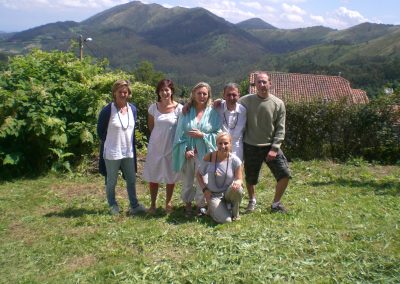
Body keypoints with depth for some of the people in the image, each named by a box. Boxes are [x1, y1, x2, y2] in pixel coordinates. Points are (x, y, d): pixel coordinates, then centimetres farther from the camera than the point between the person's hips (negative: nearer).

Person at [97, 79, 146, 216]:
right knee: (111, 181, 10)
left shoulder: (133, 109, 2)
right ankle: (113, 206, 27)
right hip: (112, 153, -5)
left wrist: (129, 143, 11)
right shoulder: (107, 110, -14)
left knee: (131, 180, 12)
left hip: (128, 152, 5)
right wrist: (111, 142, 4)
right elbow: (100, 130, -4)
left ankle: (134, 205, 24)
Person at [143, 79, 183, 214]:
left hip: (171, 147, -1)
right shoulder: (153, 107, -3)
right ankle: (153, 204, 24)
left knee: (171, 177, 11)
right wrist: (160, 135, 8)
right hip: (155, 147, 2)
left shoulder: (179, 108, -10)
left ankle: (168, 203, 29)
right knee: (153, 177, 8)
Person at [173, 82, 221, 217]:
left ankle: (200, 205, 25)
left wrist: (202, 135, -14)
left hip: (204, 153, -1)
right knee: (187, 180, 10)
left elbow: (218, 134, -1)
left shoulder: (212, 112, 0)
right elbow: (180, 133, 0)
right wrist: (185, 150, -11)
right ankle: (188, 204, 30)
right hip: (187, 153, 1)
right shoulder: (186, 111, 1)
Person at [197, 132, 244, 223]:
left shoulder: (235, 160, -12)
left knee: (237, 189, -36)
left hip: (229, 193, 1)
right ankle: (213, 209, 15)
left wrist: (238, 182, -31)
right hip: (214, 195, -1)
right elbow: (199, 174, 3)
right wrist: (205, 189, -9)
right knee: (225, 220, -22)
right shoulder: (209, 157, -11)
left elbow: (239, 179, -5)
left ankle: (235, 214, -5)